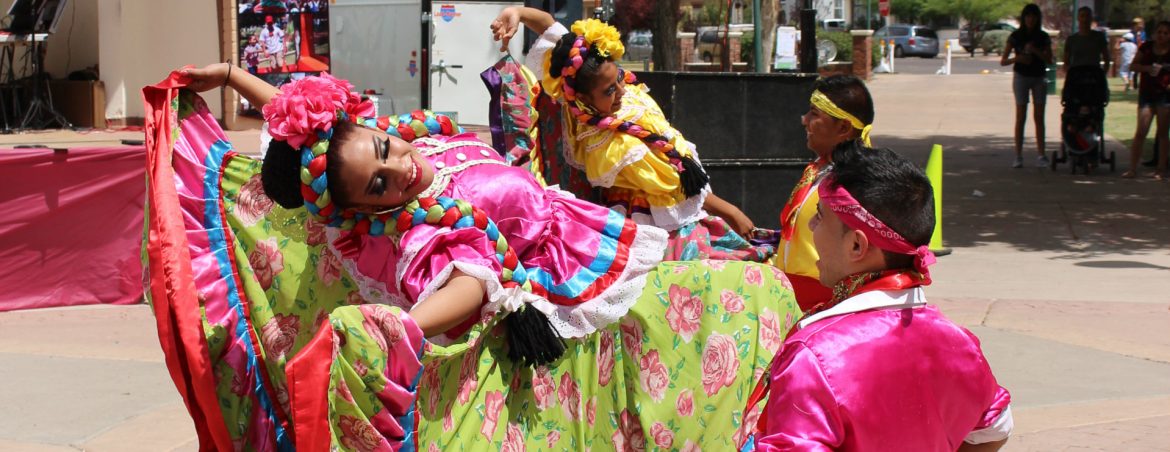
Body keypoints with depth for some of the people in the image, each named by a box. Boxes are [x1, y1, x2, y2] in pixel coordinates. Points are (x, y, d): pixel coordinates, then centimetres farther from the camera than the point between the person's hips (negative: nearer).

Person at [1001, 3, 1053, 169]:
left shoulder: (1043, 37, 3)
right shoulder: (1016, 36, -2)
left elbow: (1049, 60, -3)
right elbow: (1003, 61, -4)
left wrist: (1035, 51, -17)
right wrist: (1017, 58, -22)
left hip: (1039, 78, 2)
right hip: (1021, 77, -2)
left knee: (1039, 117, 0)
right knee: (1021, 117, -5)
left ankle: (1041, 155, 0)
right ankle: (1018, 156, -4)